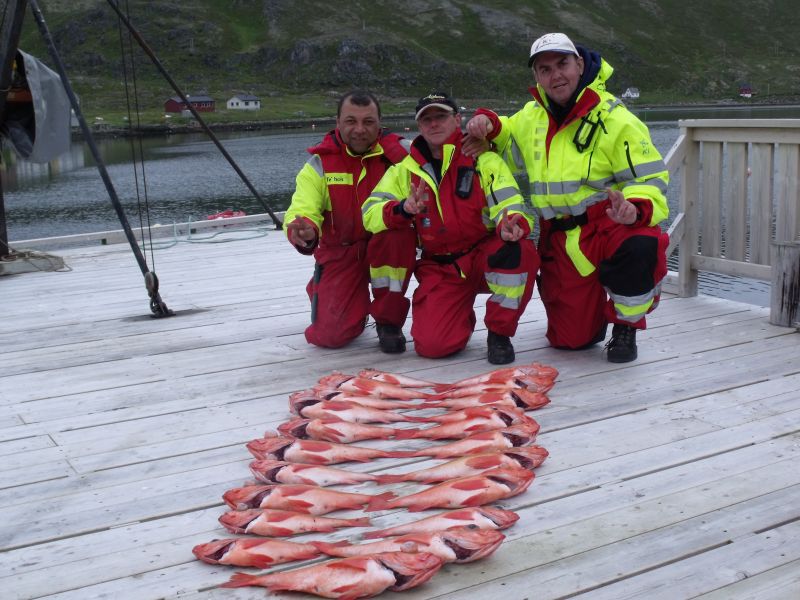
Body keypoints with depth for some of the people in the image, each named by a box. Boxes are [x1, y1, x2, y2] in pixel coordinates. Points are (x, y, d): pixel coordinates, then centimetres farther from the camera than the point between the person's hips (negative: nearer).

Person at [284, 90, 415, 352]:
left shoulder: (399, 151, -7)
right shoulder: (320, 163, -9)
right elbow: (300, 212, -19)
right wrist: (306, 232, -44)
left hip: (387, 249, 0)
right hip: (339, 253, 0)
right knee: (330, 335, -14)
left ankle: (388, 320, -14)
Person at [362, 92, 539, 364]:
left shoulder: (485, 161, -2)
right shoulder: (406, 170, 4)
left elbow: (512, 210, -14)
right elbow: (370, 213, -7)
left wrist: (510, 226, -39)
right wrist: (403, 209, -30)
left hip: (484, 256, -1)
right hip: (439, 268, 1)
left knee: (520, 250, -35)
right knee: (431, 345, -20)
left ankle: (500, 332, -11)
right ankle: (462, 317, 19)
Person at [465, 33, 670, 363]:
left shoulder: (614, 119, -9)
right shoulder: (530, 116, 8)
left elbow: (649, 180, -11)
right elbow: (510, 145, 31)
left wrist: (634, 209, -34)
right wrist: (488, 124, 7)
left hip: (610, 226, -4)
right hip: (560, 241, 4)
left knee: (639, 247, -40)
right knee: (570, 340, 0)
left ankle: (625, 328, -11)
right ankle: (593, 310, 38)